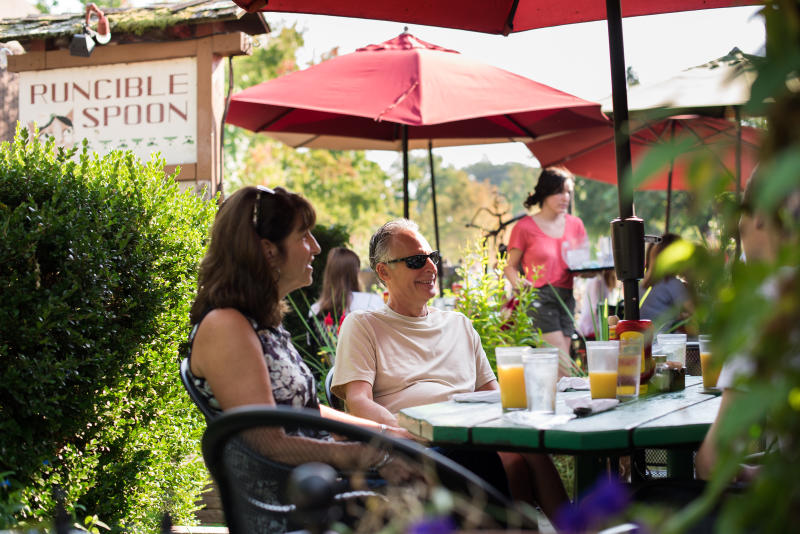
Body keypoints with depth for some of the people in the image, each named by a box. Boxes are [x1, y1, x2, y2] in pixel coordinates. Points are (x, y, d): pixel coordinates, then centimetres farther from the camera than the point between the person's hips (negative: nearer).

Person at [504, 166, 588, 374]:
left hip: (566, 298, 5)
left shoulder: (575, 224, 12)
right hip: (539, 298, -5)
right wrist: (518, 282, -17)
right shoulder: (525, 227, -1)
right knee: (562, 363, -16)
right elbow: (510, 266, 4)